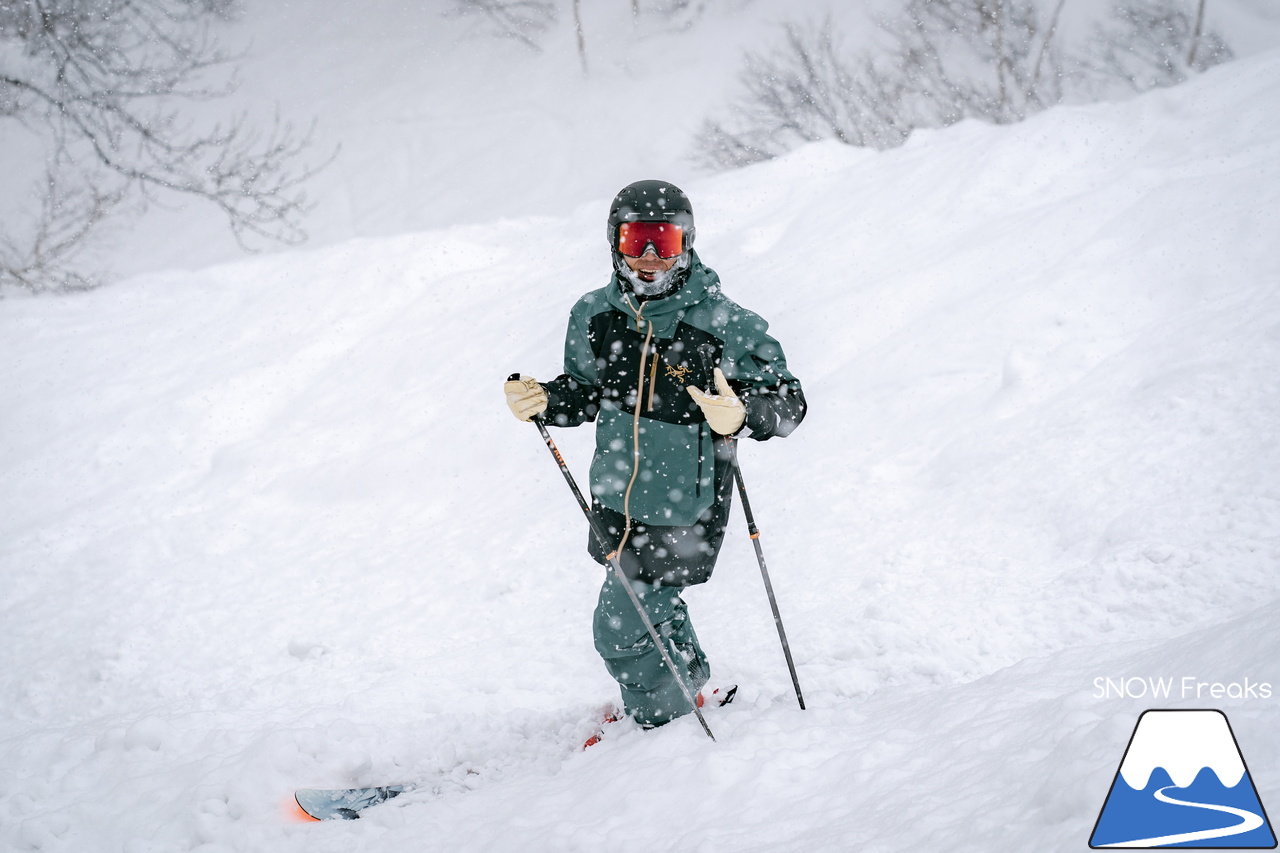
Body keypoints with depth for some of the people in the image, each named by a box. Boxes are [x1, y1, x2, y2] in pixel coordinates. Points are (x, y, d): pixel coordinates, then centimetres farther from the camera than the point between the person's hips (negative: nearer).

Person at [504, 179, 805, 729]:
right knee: (653, 608, 27)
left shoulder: (724, 324, -21)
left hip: (683, 512, -6)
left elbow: (787, 402, -19)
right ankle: (692, 679, 57)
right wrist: (542, 401, -11)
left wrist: (740, 415, -40)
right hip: (616, 501, 6)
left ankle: (663, 717, 28)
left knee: (621, 629, 0)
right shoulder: (594, 315, -5)